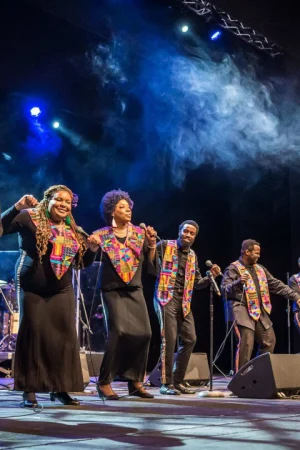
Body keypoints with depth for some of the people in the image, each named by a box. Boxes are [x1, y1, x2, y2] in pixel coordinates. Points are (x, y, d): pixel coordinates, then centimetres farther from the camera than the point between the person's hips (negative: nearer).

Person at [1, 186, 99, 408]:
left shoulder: (73, 230, 11)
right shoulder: (30, 218, -5)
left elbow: (83, 262, 18)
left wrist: (92, 249, -1)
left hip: (62, 291, 5)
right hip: (32, 289, -5)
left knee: (65, 337, 2)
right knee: (33, 335, -3)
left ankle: (60, 388, 10)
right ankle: (29, 389, 4)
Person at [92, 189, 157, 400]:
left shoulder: (140, 233, 7)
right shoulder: (102, 235, -1)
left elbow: (151, 264, 4)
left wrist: (152, 244, -10)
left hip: (135, 289, 4)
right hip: (113, 290, -4)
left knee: (143, 332, -5)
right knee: (119, 331, -19)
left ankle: (135, 381, 7)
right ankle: (104, 382, -10)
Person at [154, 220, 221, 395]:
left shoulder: (192, 256, 17)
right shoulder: (165, 246, -1)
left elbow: (197, 283, 19)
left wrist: (211, 277, 2)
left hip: (184, 301, 7)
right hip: (166, 298, -6)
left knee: (190, 339, 3)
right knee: (169, 339, -12)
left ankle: (178, 380, 15)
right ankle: (166, 383, -6)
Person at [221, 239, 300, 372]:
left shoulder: (260, 269, 16)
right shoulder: (233, 269, -6)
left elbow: (276, 285, 19)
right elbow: (225, 289, -16)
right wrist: (239, 282, -34)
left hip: (260, 311, 8)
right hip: (242, 310, -8)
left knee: (269, 340, 9)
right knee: (246, 343, -16)